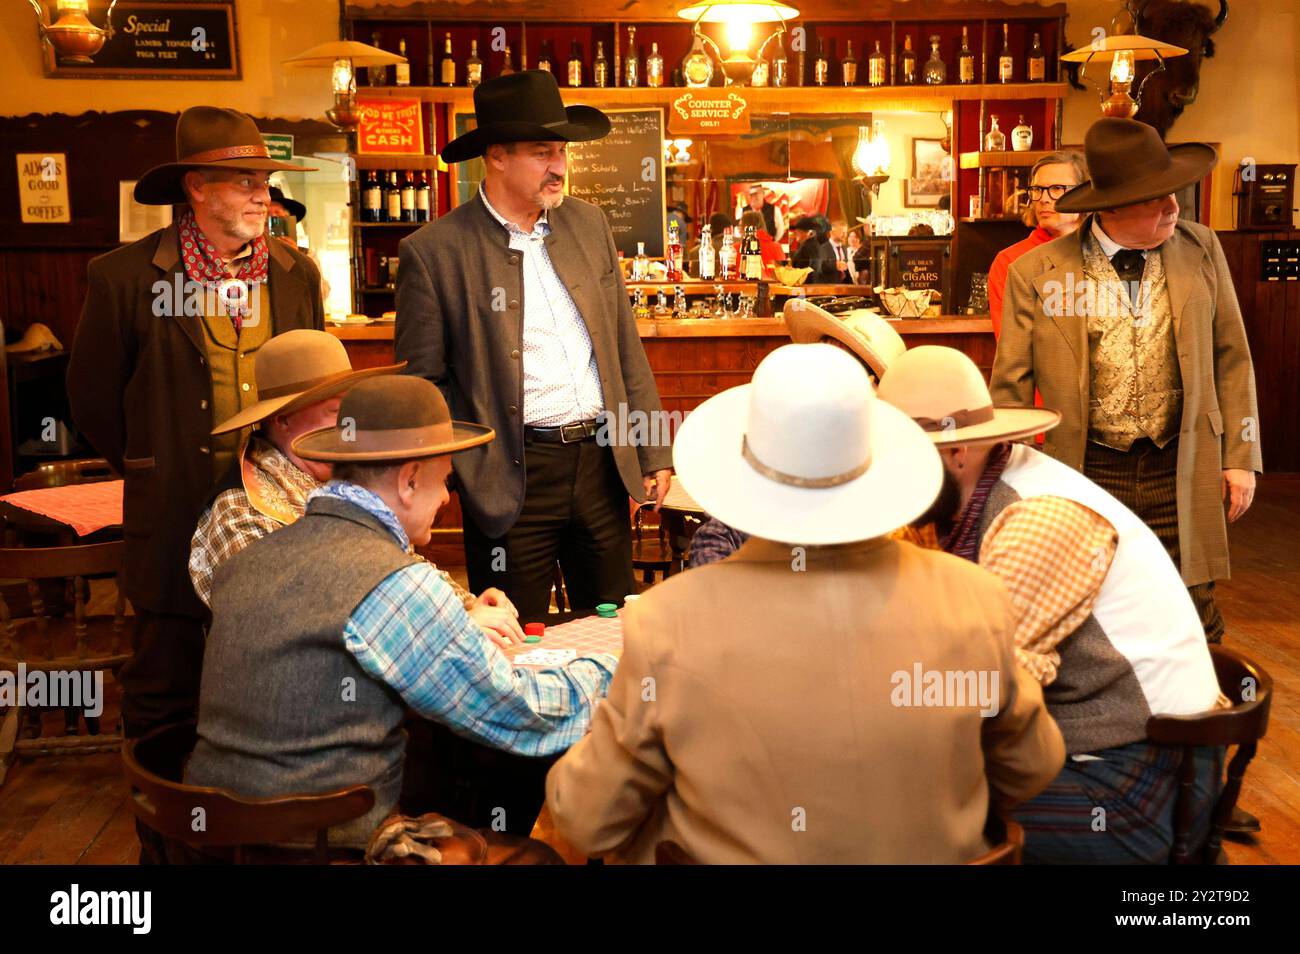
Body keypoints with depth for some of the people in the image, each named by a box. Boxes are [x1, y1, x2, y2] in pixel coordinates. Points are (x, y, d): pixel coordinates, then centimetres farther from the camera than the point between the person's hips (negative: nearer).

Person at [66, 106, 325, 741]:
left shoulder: (297, 275, 5)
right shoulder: (126, 276, -7)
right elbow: (93, 398, 3)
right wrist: (153, 472, 8)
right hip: (176, 518, -3)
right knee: (164, 698, 10)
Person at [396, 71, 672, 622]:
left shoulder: (588, 224, 7)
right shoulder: (434, 251, -8)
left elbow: (627, 346, 11)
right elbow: (422, 385, -4)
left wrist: (654, 454, 9)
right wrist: (463, 473, -11)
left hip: (603, 459, 5)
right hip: (512, 476, -4)